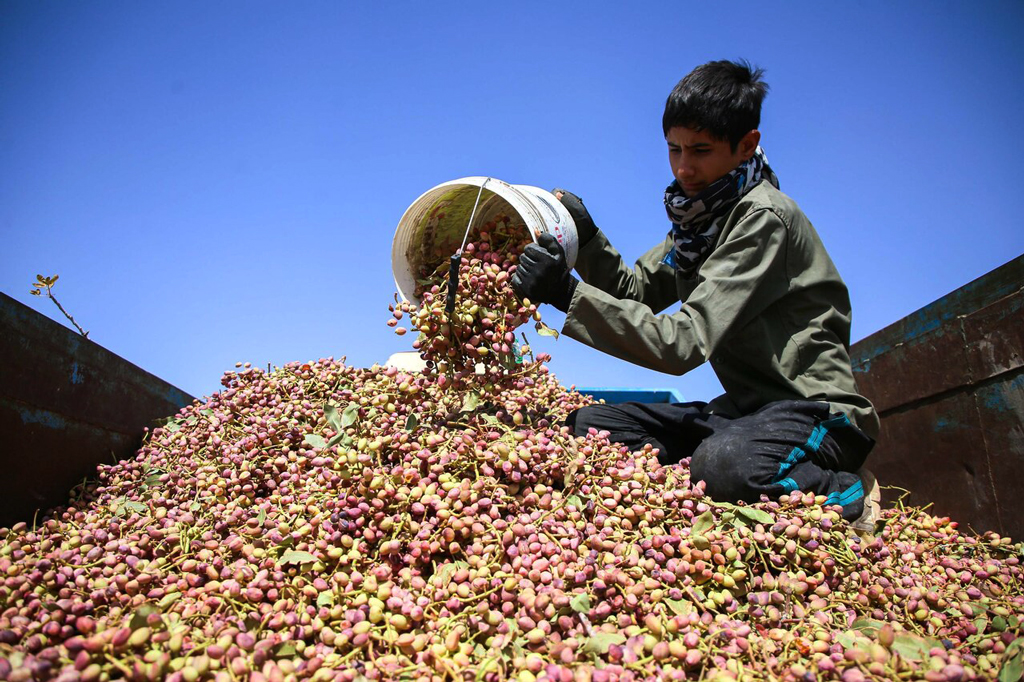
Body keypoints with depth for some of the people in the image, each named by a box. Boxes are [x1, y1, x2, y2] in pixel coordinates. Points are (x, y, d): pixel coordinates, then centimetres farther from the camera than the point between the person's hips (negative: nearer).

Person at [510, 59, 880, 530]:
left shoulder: (763, 218, -19)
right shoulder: (701, 217, 9)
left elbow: (685, 342, -26)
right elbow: (635, 290, 10)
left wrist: (569, 294, -32)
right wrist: (586, 235, -6)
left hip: (818, 411, -7)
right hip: (747, 407, 8)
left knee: (721, 466, -40)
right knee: (590, 425, -4)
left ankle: (845, 494, -9)